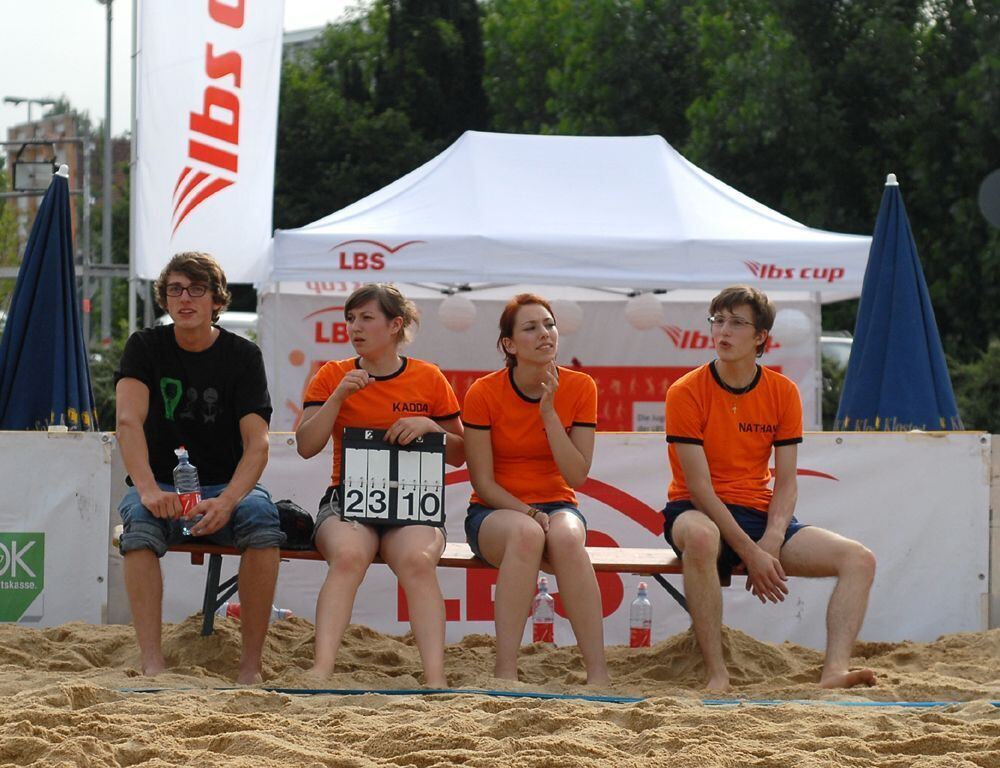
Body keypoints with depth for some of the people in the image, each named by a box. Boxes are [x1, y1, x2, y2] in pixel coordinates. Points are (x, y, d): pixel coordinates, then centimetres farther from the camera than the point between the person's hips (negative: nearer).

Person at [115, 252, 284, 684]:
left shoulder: (242, 356, 0)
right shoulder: (146, 347, 1)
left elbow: (257, 443, -11)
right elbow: (129, 421, -15)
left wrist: (228, 501, -31)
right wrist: (148, 490, -34)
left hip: (226, 486, 0)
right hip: (161, 484, 0)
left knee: (262, 519, -32)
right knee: (140, 524, -34)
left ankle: (251, 666, -31)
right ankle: (152, 665, -41)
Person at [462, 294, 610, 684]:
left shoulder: (579, 388, -2)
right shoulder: (484, 394, -8)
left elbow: (576, 476, -8)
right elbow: (483, 481, -6)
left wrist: (549, 414, -17)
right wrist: (529, 514, -21)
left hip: (556, 505, 2)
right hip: (495, 511, -1)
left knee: (565, 536, -36)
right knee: (526, 533, -38)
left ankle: (597, 673, -39)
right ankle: (505, 672, -39)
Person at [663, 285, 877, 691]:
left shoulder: (782, 392, 4)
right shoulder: (686, 392, -9)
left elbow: (786, 483, 1)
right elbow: (700, 487, -14)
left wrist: (771, 542, -18)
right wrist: (749, 553, -22)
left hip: (761, 516, 5)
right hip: (698, 513, -5)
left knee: (859, 559, -15)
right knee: (700, 537, -43)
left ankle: (834, 673, -32)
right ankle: (717, 674, -38)